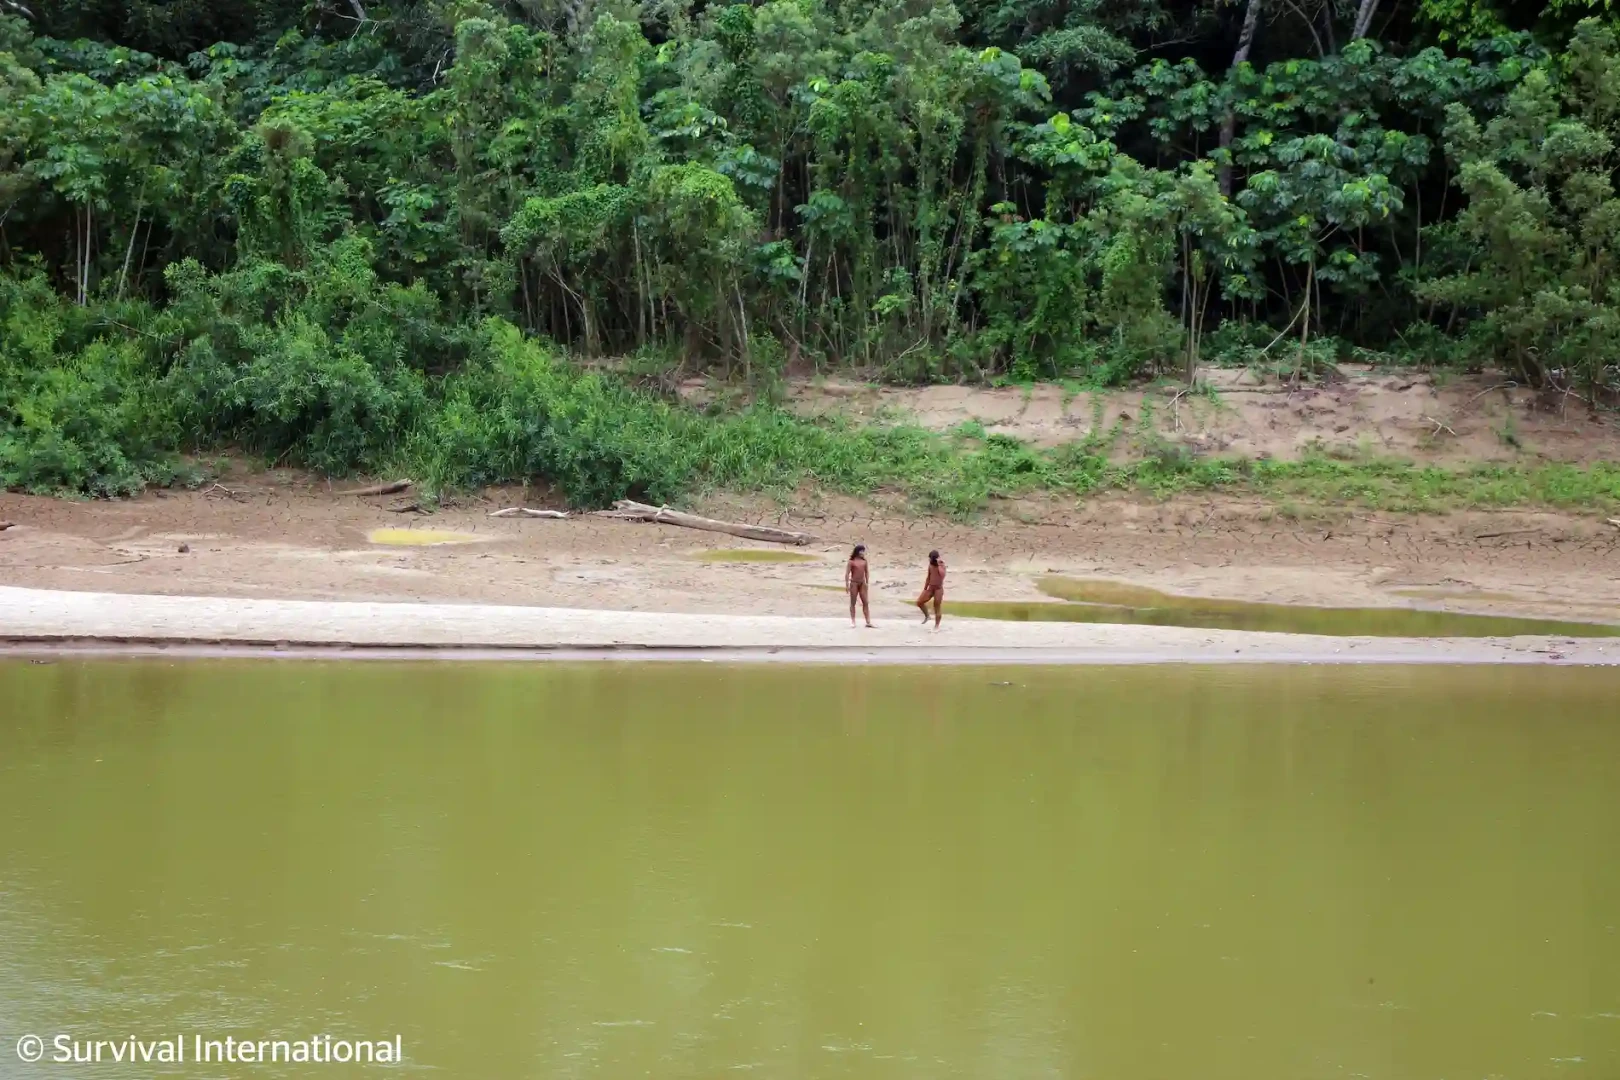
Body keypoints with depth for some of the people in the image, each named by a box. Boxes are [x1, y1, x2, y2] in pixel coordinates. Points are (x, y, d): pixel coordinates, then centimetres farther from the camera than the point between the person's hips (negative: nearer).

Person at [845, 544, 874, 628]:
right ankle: (853, 621, 9)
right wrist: (847, 584, -12)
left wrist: (867, 583, 10)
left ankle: (868, 622, 2)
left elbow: (866, 572, 14)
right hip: (854, 583, -5)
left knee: (866, 602, 1)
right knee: (853, 602, 4)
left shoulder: (864, 561, 7)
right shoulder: (851, 561, -7)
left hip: (862, 583, 5)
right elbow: (847, 573, -8)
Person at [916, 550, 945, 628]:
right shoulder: (930, 565, 5)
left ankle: (936, 626, 11)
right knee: (919, 602, 0)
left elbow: (942, 575, -31)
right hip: (930, 588, 6)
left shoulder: (941, 565, -12)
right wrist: (925, 588, 16)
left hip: (938, 589, -6)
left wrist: (939, 565, -27)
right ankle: (927, 616, 23)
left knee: (937, 607, 1)